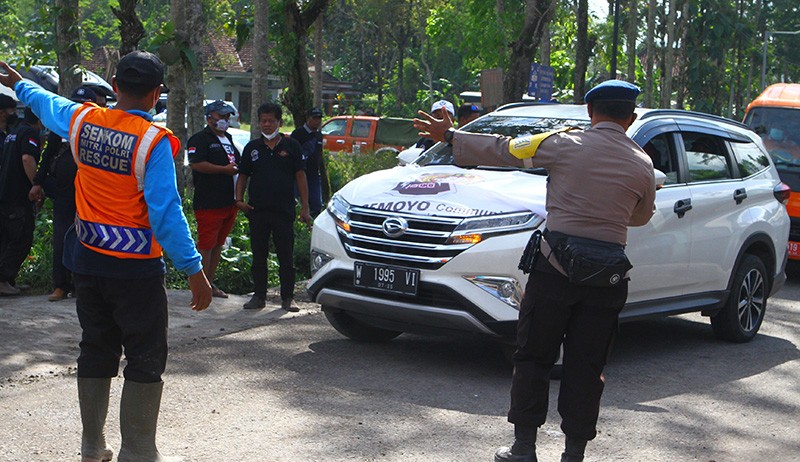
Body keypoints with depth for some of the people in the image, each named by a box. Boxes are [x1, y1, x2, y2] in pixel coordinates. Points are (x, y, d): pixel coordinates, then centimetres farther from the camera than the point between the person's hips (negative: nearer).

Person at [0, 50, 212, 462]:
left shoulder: (82, 121, 0)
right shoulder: (154, 141, -18)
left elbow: (44, 103, 22)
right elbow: (166, 211, -21)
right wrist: (193, 270, -17)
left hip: (87, 260, 6)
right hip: (136, 269, -6)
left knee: (96, 350, 17)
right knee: (145, 360, 2)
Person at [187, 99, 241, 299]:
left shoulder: (228, 139, 21)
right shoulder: (200, 139, -7)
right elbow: (196, 164, -21)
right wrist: (224, 169, -18)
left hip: (230, 202, 9)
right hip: (209, 203, -9)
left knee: (218, 244, 13)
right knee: (206, 244, -6)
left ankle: (210, 283, 21)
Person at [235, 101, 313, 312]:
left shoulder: (291, 146, 3)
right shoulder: (252, 148, 10)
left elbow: (300, 176, 3)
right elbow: (243, 176, 14)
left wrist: (305, 207, -3)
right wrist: (239, 199, -2)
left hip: (284, 211, -2)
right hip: (257, 211, 2)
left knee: (286, 256, 2)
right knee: (258, 256, 8)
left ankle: (288, 297, 10)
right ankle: (259, 296, 17)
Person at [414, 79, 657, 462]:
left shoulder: (566, 144, -4)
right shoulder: (642, 165, 3)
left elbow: (502, 150, 3)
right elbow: (641, 216, 19)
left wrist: (449, 136, 15)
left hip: (555, 268, -2)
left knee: (533, 358, 9)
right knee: (585, 367, 10)